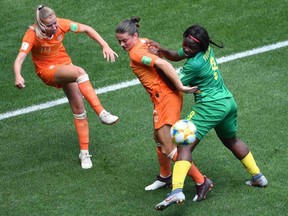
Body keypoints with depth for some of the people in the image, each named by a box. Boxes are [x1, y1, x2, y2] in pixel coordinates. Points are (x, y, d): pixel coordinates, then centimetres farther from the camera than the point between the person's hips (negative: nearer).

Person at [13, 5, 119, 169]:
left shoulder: (61, 24, -15)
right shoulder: (32, 35, -25)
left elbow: (87, 29, -2)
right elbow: (19, 59, -35)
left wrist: (105, 46, -12)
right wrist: (18, 76, -56)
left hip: (64, 66, 5)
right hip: (48, 71, -5)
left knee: (79, 108, -1)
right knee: (80, 72, -34)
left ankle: (84, 152, 11)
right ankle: (101, 113, -35)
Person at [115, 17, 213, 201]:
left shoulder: (136, 53, -17)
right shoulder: (144, 43, 11)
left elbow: (163, 64, -28)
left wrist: (180, 86, -25)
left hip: (166, 98, -10)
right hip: (163, 97, 10)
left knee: (169, 147, -8)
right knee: (159, 138, 24)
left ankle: (201, 181, -6)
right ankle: (165, 177, 40)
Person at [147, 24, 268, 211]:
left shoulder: (194, 64, -20)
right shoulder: (207, 49, 3)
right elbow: (176, 56, 15)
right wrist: (162, 51, -4)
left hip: (210, 107, -9)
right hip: (228, 101, 9)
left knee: (186, 145, -16)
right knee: (231, 140, 32)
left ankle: (177, 191, -32)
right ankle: (258, 177, 42)